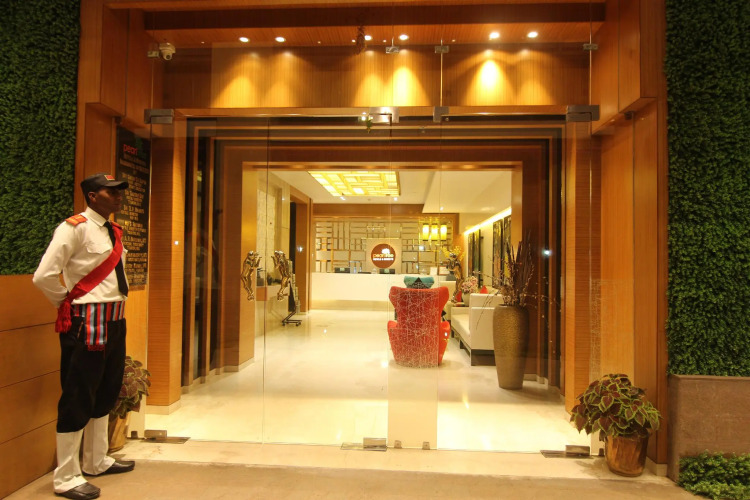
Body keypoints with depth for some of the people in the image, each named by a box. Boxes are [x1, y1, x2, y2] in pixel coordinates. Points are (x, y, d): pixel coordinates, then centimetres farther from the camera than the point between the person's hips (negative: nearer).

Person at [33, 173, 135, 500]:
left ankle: (96, 462, 36)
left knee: (106, 394, 19)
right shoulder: (75, 227, -14)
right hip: (86, 323, -9)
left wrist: (116, 305, 14)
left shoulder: (113, 231, 12)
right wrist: (66, 303, -6)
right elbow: (43, 276, -19)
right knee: (78, 399, 1)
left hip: (114, 320, 9)